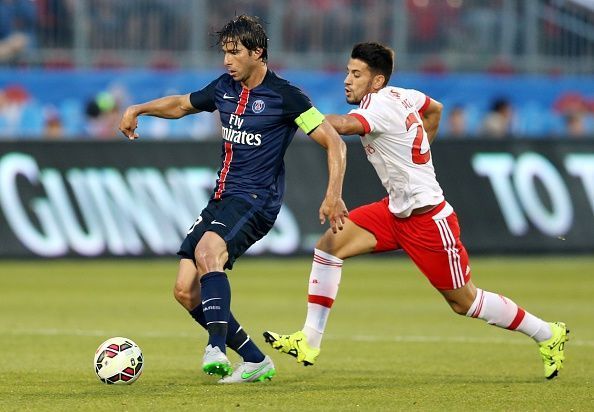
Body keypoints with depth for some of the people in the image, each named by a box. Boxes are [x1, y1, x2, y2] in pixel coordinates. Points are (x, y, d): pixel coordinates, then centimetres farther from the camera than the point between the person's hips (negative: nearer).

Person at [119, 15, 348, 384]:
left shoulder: (284, 96, -9)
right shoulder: (225, 88, 11)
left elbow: (334, 142, -11)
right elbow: (182, 105, 31)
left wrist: (333, 195, -22)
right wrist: (138, 109, 16)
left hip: (256, 200, -8)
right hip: (221, 198, 8)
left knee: (207, 249, -36)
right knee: (186, 292, -2)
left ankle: (218, 349, -44)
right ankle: (255, 361, 7)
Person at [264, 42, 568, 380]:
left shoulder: (380, 105, -23)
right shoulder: (400, 96, 4)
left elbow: (345, 125, -43)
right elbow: (434, 108, 25)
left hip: (429, 220, -9)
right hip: (396, 210, 9)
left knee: (465, 302, 2)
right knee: (329, 245, -5)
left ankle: (549, 335, 20)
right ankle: (309, 343, -3)